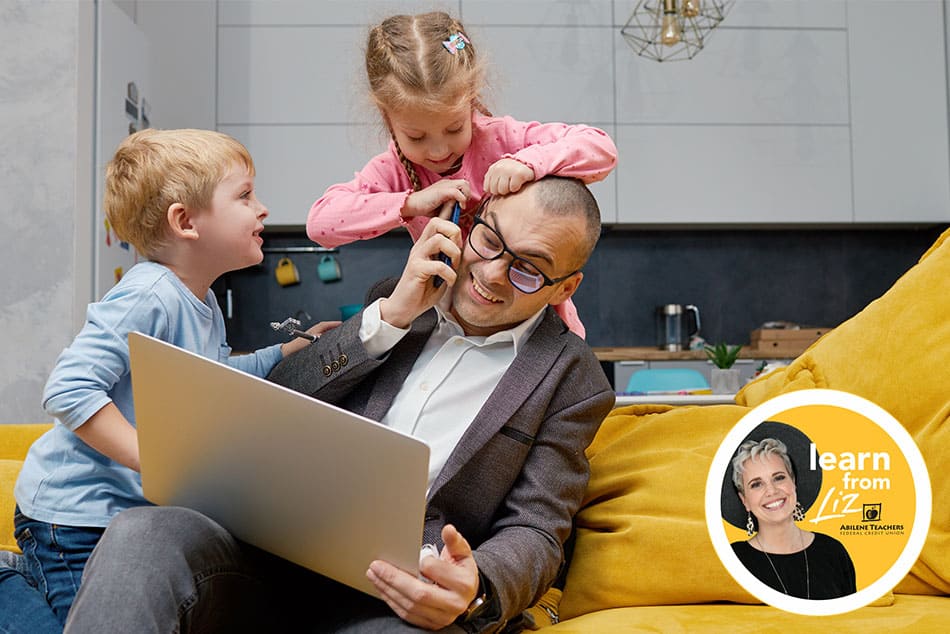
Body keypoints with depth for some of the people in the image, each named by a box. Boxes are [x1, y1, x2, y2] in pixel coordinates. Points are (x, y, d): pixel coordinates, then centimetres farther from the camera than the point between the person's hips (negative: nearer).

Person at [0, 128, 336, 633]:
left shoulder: (201, 301, 5)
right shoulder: (149, 298, -25)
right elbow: (69, 390, -32)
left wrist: (294, 351, 13)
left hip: (133, 506, 9)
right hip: (76, 513, -9)